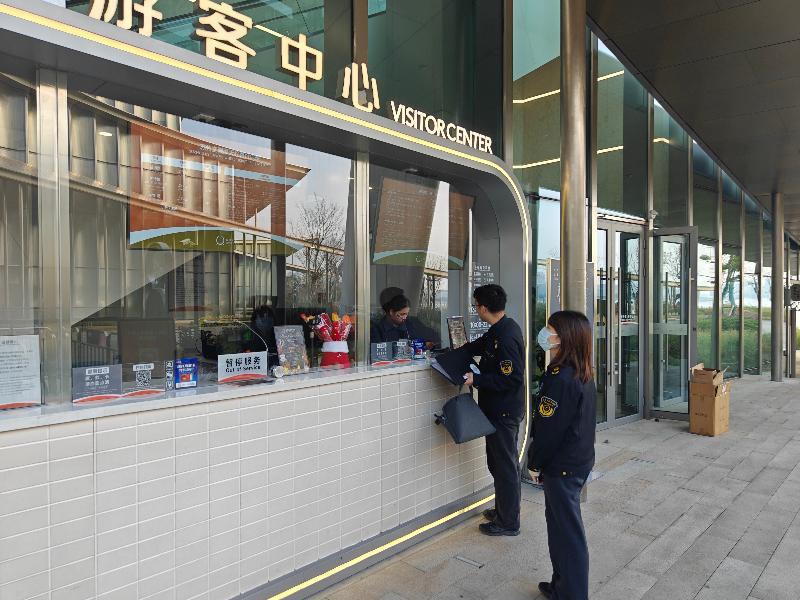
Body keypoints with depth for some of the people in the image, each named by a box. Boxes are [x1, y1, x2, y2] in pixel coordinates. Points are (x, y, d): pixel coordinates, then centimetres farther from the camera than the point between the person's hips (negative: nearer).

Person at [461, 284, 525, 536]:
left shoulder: (505, 337, -25)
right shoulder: (505, 327, 6)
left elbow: (511, 379, -27)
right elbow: (480, 345, 22)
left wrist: (476, 380, -22)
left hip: (503, 412, -10)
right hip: (506, 409, 10)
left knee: (504, 465, 3)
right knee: (507, 463, 21)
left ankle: (508, 522, 17)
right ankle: (504, 510, 37)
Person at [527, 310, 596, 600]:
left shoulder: (560, 377, -25)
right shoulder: (583, 374, 4)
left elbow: (549, 427, -21)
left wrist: (535, 461, -7)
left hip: (562, 467, -9)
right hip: (580, 460, 9)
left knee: (567, 532, 4)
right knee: (561, 525, 20)